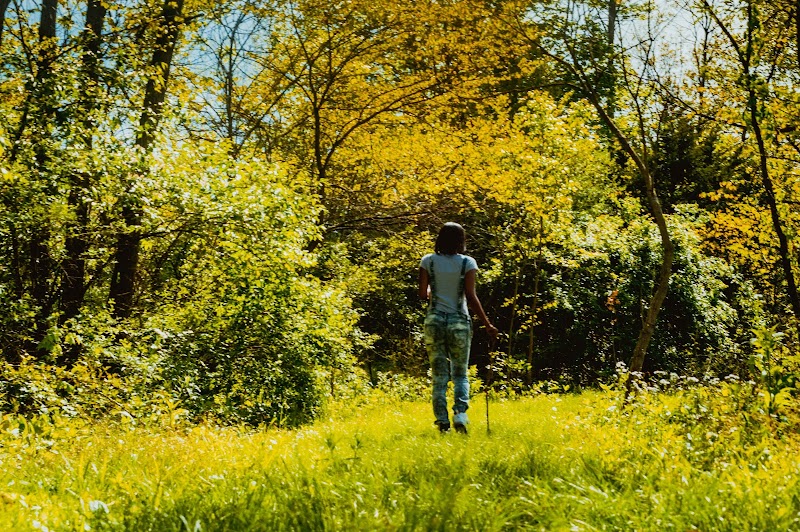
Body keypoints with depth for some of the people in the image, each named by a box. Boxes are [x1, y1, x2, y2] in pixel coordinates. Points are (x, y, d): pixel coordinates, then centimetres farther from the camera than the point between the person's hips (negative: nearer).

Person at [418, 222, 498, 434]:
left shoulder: (428, 261, 1)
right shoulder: (467, 262, -3)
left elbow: (423, 294, -2)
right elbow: (471, 296, -8)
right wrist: (487, 324, -3)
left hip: (435, 320, 1)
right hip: (459, 322, -1)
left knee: (439, 375, 8)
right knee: (460, 374, 11)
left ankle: (442, 421, 2)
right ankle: (460, 413, -9)